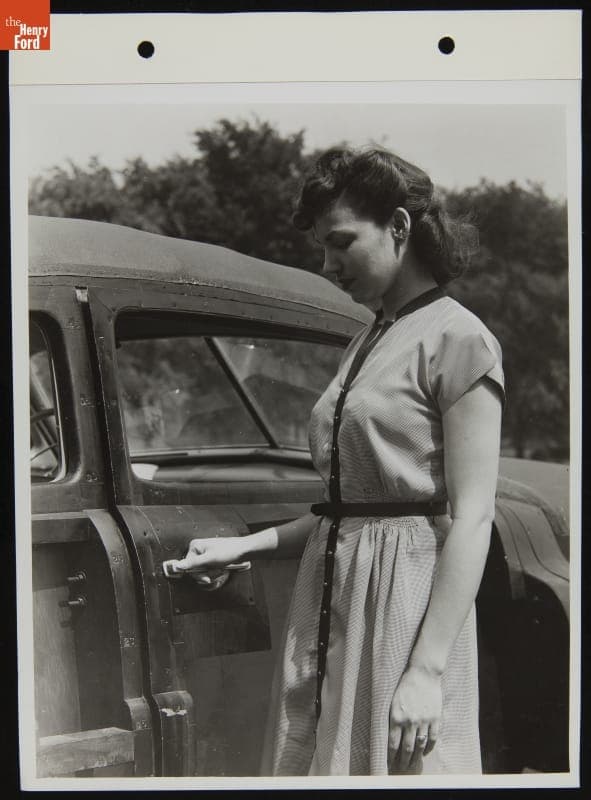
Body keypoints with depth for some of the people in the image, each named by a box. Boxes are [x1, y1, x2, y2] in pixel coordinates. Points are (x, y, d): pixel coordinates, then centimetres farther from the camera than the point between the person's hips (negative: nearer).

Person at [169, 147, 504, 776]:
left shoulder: (457, 340, -8)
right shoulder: (366, 343, 17)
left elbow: (470, 519, -14)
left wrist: (427, 672, -19)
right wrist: (249, 546, 8)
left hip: (407, 599, -8)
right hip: (329, 594, 8)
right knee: (317, 762, 12)